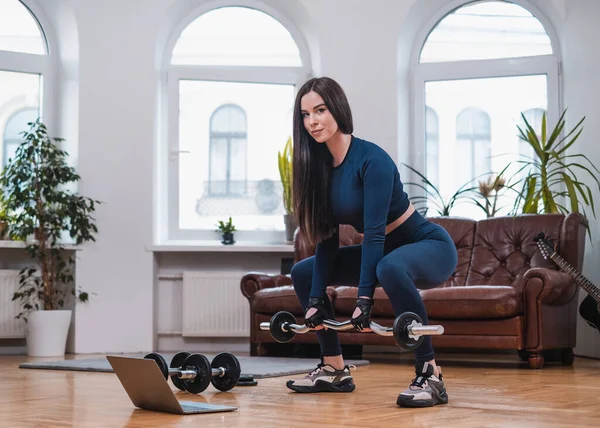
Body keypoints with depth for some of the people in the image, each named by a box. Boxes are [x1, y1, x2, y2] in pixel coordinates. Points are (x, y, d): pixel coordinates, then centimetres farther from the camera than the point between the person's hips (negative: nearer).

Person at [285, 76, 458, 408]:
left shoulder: (371, 159, -24)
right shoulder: (319, 165, -2)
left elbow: (374, 232, -29)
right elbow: (325, 239, -1)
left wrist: (364, 299, -33)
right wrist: (316, 299, -6)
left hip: (429, 245, -8)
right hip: (384, 250, 9)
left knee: (390, 268, -41)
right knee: (302, 272, 9)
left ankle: (430, 376, -32)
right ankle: (334, 370, 15)